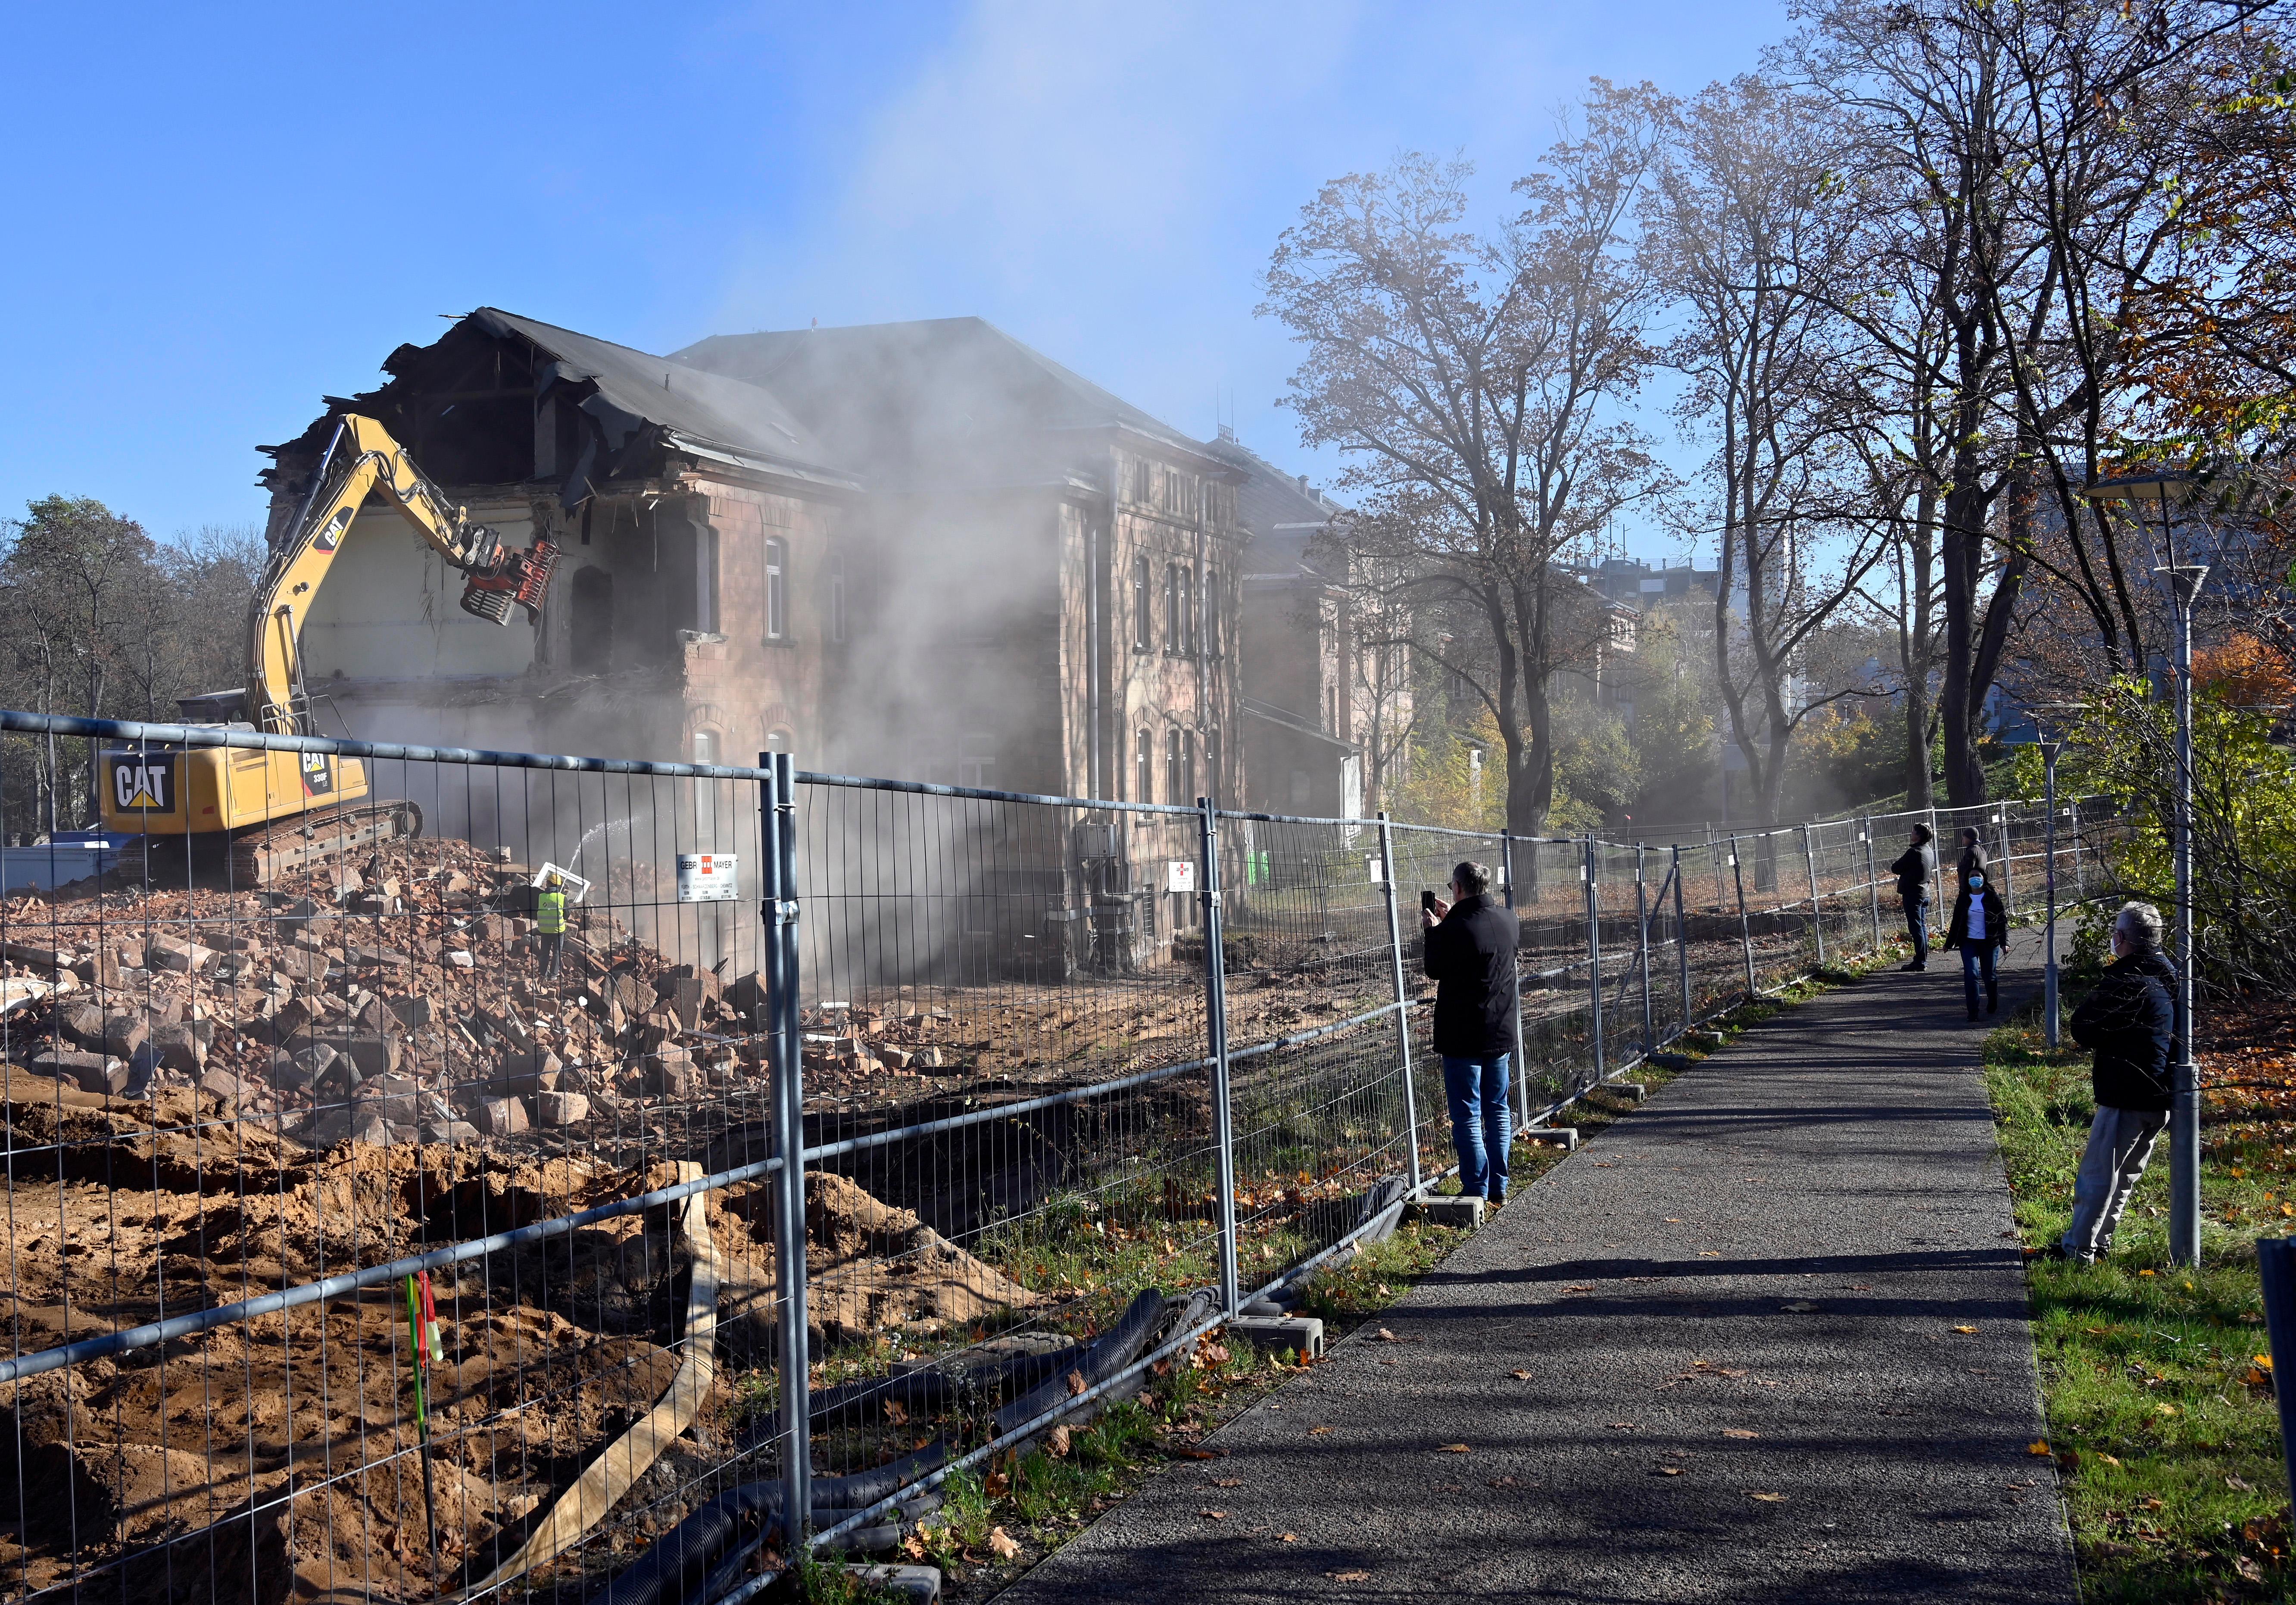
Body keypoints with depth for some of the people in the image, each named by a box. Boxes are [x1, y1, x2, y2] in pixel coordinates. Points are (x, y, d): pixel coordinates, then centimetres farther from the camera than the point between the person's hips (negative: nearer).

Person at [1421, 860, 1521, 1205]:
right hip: (1501, 1033, 7)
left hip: (1463, 1036, -7)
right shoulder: (1508, 920, 3)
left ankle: (1476, 1191, 2)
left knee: (1467, 1116, 0)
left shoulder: (1455, 929, -21)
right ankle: (1499, 1186, 21)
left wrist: (1432, 930, 6)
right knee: (1497, 1111, 16)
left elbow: (1435, 969, -6)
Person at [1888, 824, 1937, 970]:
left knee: (1916, 928, -5)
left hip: (1913, 894, -9)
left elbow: (1896, 869, -15)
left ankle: (1920, 962, -4)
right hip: (1925, 893, 9)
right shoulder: (1930, 852, 8)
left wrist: (1894, 866, 8)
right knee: (1922, 927, 14)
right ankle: (1924, 959, 19)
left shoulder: (1914, 852, -20)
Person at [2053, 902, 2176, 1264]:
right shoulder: (2170, 976, 8)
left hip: (2127, 1096, -9)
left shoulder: (2127, 982, -20)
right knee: (2127, 1173, 18)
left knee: (2098, 1173, -1)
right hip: (2161, 1097, 9)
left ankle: (2078, 1249, 4)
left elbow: (2083, 1029, -16)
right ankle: (2099, 1238, 29)